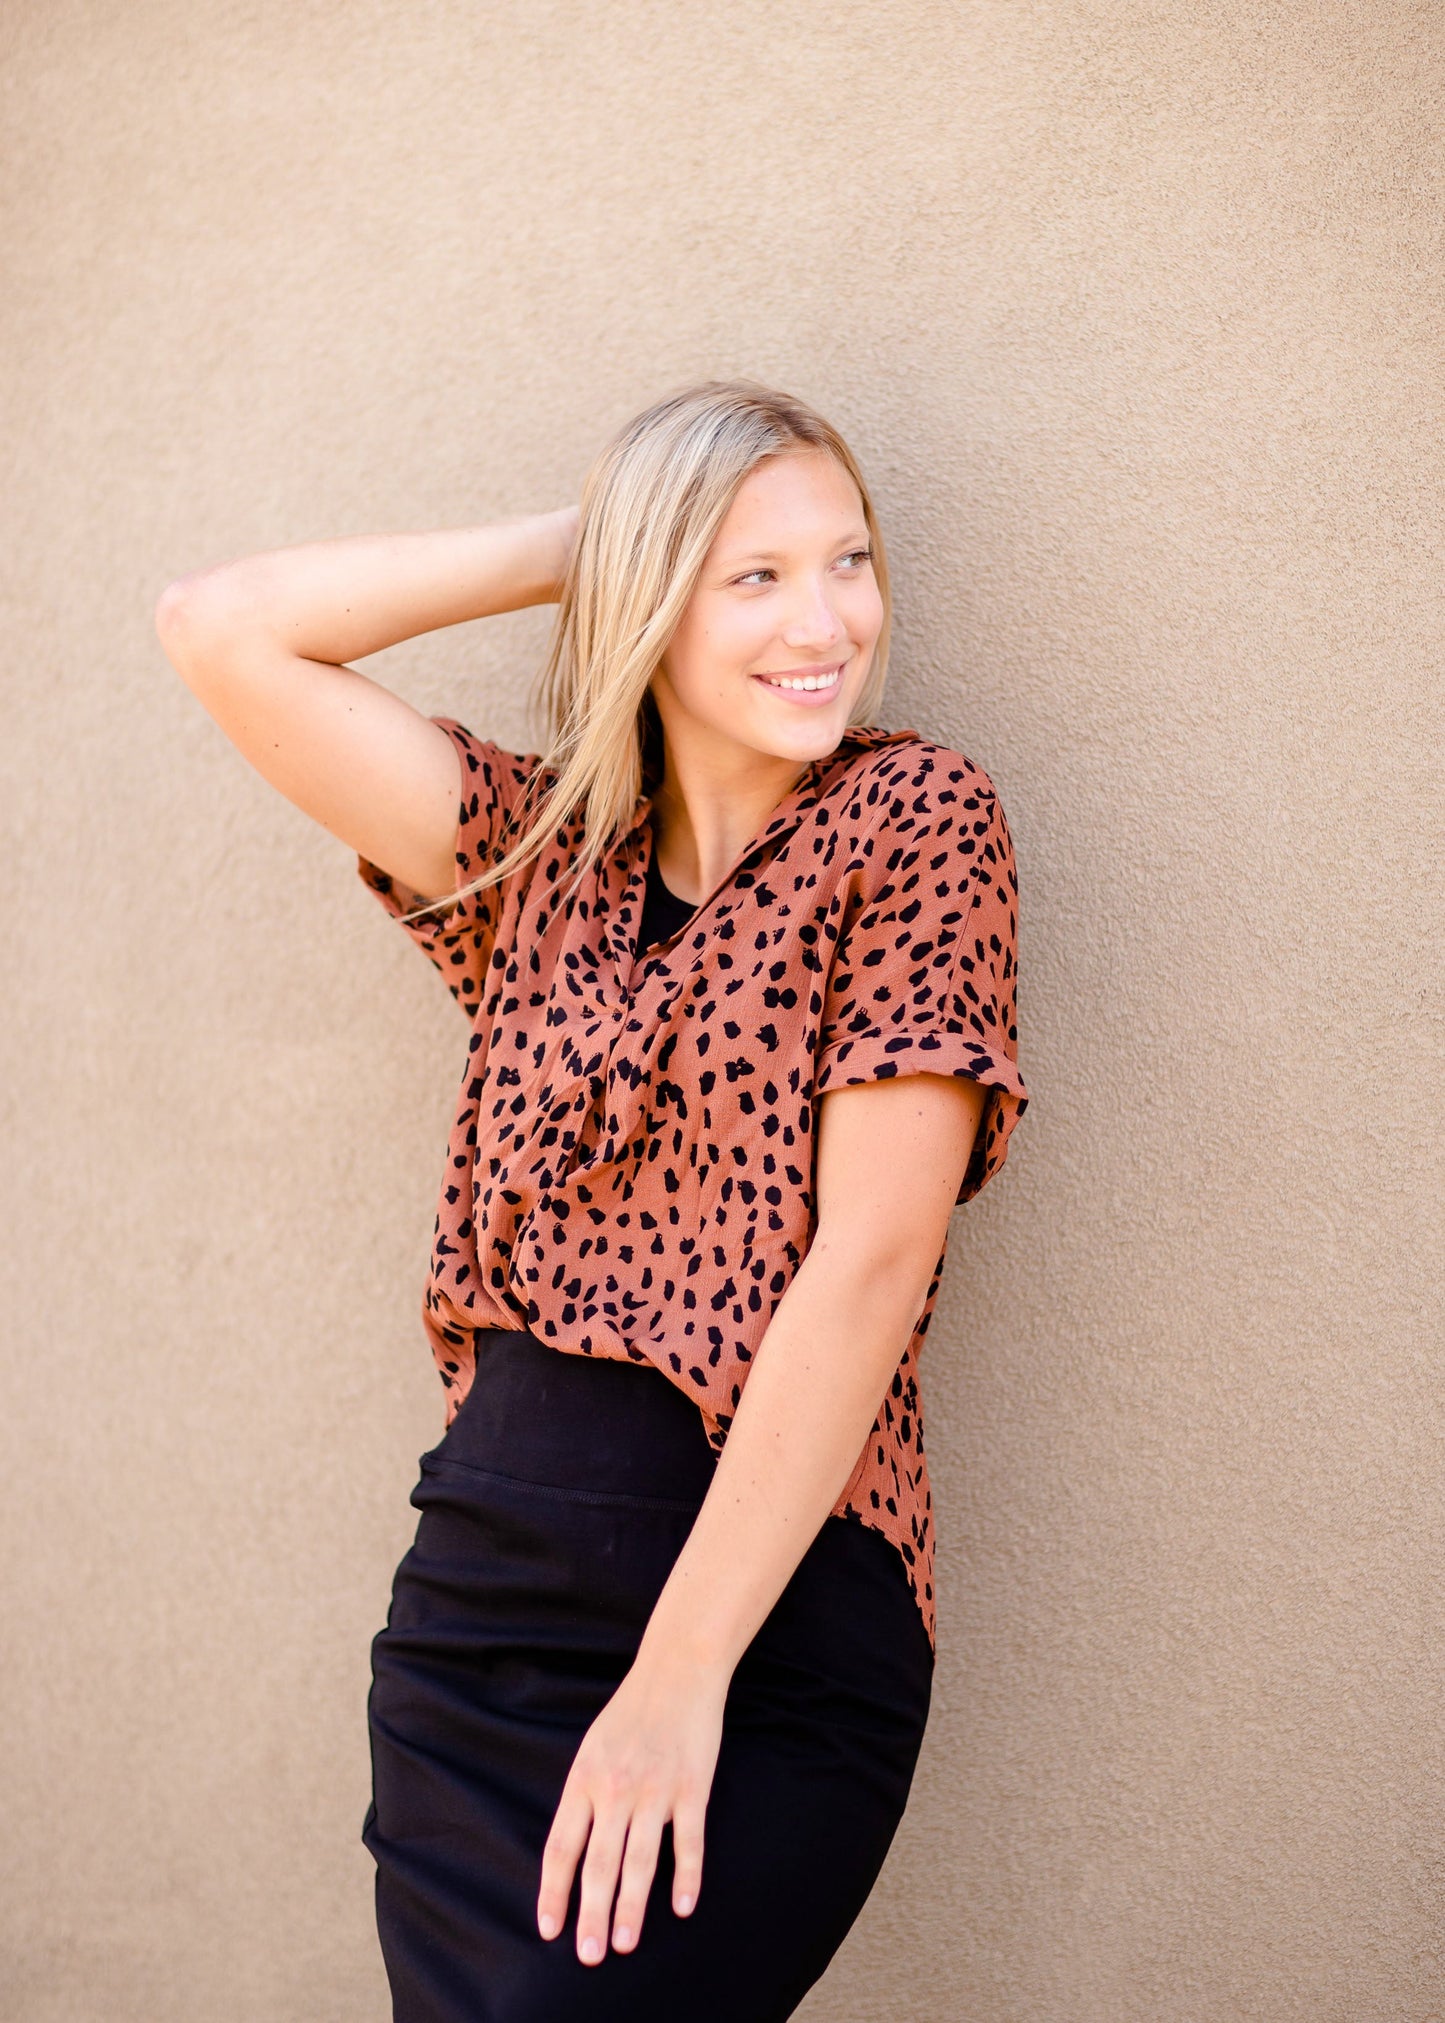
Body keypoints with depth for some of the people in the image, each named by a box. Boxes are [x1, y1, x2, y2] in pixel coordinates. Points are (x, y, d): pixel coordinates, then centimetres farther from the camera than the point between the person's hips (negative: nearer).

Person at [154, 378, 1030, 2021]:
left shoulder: (915, 820, -3)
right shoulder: (541, 854, 11)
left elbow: (871, 1258, -12)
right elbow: (218, 630, 8)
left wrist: (680, 1675, -16)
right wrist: (572, 546, 4)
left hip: (770, 1611, -4)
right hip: (473, 1586, 5)